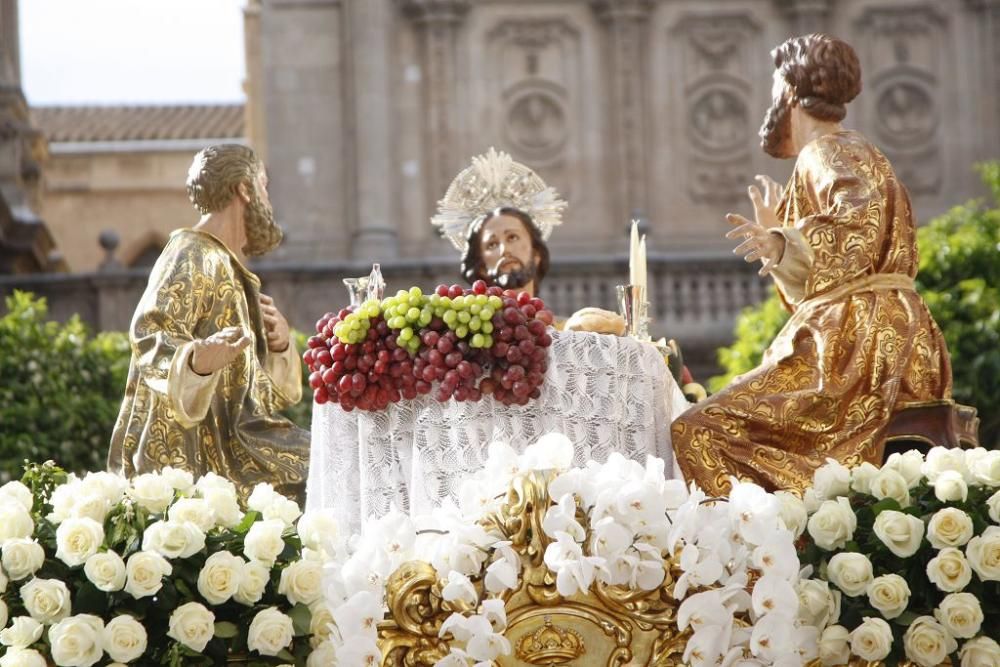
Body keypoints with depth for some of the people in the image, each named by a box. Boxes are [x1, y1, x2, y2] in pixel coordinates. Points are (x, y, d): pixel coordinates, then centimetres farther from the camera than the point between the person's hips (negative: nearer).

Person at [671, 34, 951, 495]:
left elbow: (861, 225, -23)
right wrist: (776, 236, 39)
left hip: (856, 347, -10)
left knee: (696, 434, -18)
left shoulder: (829, 152, -2)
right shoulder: (855, 154, 26)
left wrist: (783, 242, -36)